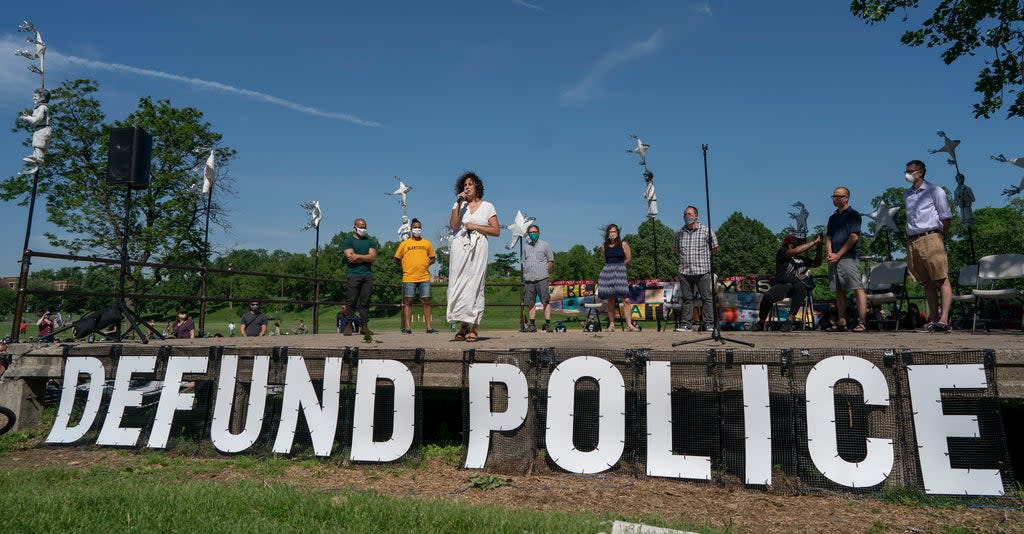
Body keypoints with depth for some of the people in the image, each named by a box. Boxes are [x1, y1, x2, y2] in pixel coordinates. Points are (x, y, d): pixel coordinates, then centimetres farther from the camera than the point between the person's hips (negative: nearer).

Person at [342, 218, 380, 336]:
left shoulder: (370, 241, 18)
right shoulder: (348, 241, 8)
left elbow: (373, 257, 3)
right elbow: (350, 256, -8)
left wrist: (357, 256, -4)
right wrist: (366, 258, -2)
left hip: (368, 275, 3)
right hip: (354, 275, -3)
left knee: (365, 302, 1)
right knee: (352, 301, -6)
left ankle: (364, 326, 2)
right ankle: (348, 326, -3)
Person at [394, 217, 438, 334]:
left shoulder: (427, 243, 10)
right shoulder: (404, 244, 5)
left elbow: (433, 258, 19)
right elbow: (397, 259, 11)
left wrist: (426, 264, 4)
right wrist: (405, 267, 2)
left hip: (424, 277, 2)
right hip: (409, 278, -1)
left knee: (426, 301, 1)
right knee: (408, 301, 1)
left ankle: (429, 327, 5)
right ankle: (407, 327, 4)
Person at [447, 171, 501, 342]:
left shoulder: (487, 206, 12)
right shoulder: (459, 204, 17)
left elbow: (496, 231, 5)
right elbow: (453, 225, 0)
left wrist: (476, 226, -3)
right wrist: (459, 204, -3)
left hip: (478, 249, -2)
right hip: (459, 248, 2)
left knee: (474, 285, -7)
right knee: (458, 285, -5)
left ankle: (474, 328, -6)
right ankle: (463, 326, 1)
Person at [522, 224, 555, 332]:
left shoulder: (545, 245, 7)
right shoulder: (526, 247, 18)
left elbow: (551, 261, 7)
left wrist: (546, 271, -1)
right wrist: (525, 275, 12)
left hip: (542, 278, -4)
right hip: (528, 279, 4)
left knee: (546, 302, -7)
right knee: (530, 303, 4)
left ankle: (548, 324, -4)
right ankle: (532, 324, 10)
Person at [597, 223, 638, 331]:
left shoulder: (623, 244, 3)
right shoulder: (604, 246, 11)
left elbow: (629, 259, 6)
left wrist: (619, 266, 11)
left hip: (620, 271, -3)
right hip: (607, 271, 3)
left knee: (625, 298, -12)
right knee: (610, 299, 2)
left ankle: (629, 324, -13)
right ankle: (611, 324, 6)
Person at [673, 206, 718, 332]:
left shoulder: (706, 231, -2)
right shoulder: (679, 233, 8)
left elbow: (715, 249, 7)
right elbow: (675, 249, 24)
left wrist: (704, 258, 6)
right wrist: (682, 258, 12)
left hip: (703, 270, -3)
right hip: (685, 271, 3)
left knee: (706, 298, -1)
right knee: (686, 298, 7)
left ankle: (709, 324, 5)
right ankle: (687, 324, 13)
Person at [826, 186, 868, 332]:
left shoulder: (853, 215, 1)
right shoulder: (833, 217, 21)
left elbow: (853, 237, -8)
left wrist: (838, 255, -10)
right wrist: (830, 254, -1)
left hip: (848, 257, -7)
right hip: (834, 259, 7)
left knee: (858, 288, -12)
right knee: (839, 291, 7)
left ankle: (861, 322, -15)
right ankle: (841, 322, 9)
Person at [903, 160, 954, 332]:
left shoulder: (934, 191, 2)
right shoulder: (906, 195, 19)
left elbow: (946, 216, 1)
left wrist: (942, 238, 1)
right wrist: (911, 238, 12)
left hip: (931, 238, -6)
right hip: (912, 242, 6)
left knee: (942, 279, -9)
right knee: (927, 282, 6)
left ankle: (944, 319, -16)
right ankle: (933, 319, 7)